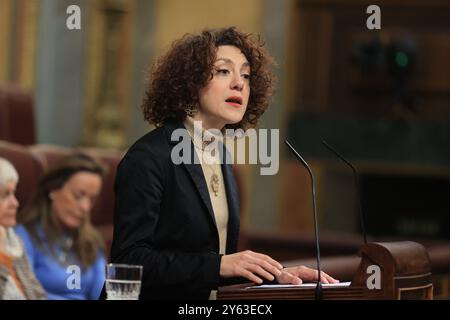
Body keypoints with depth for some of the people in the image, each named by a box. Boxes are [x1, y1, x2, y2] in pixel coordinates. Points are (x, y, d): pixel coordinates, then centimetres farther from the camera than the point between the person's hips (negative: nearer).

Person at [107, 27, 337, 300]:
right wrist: (220, 265, -23)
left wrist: (274, 274, 1)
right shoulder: (148, 158, -10)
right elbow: (130, 259, -17)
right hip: (159, 295, -7)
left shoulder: (219, 155, 13)